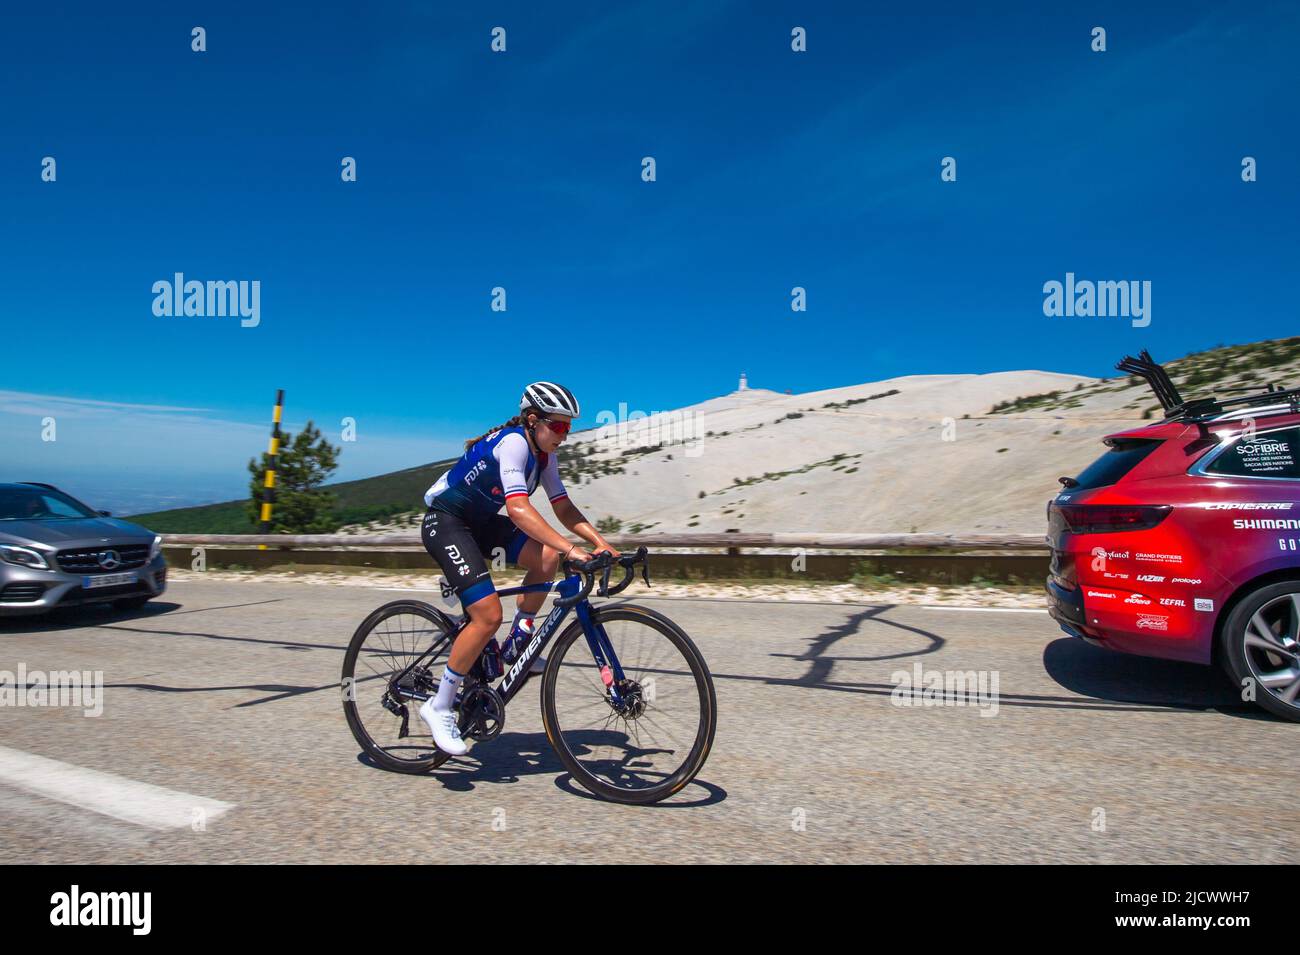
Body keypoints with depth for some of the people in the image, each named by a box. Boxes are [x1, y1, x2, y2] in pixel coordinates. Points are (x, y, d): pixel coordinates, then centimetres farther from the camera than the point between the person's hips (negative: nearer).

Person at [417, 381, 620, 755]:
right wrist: (571, 549, -44)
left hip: (480, 521, 8)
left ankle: (517, 643, 4)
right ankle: (439, 707, -5)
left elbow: (563, 508, 2)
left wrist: (601, 542, -12)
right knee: (489, 615, -20)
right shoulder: (513, 442, -24)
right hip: (444, 521, -8)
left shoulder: (544, 455, 3)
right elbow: (518, 508, -38)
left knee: (547, 556, -14)